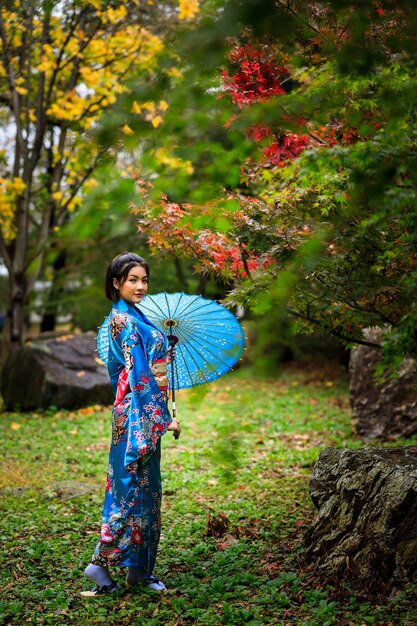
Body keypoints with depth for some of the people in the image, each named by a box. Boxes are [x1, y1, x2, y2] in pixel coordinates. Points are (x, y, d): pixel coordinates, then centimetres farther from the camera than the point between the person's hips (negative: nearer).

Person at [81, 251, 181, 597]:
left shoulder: (130, 317, 14)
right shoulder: (124, 320, -15)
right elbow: (139, 376, -18)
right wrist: (163, 419, -16)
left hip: (148, 416, 10)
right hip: (138, 416, -10)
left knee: (146, 489, 12)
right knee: (131, 488, -6)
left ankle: (140, 567, 20)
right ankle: (101, 562, 3)